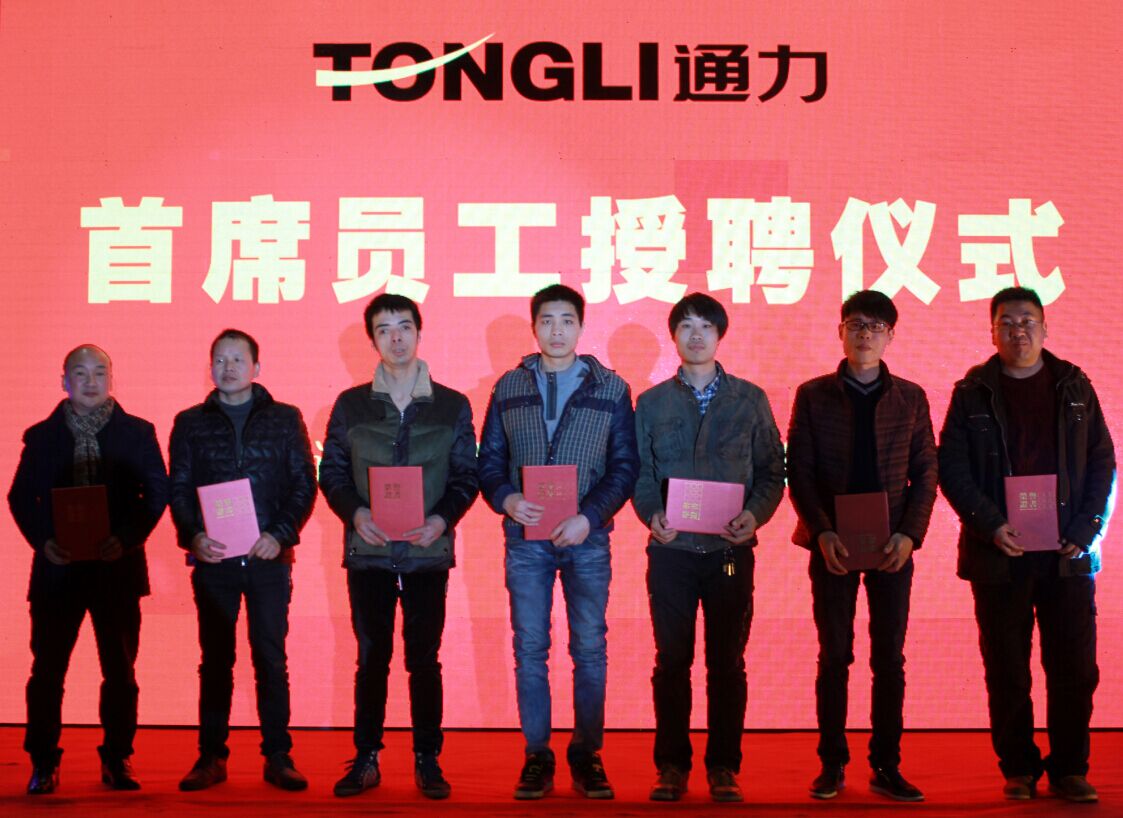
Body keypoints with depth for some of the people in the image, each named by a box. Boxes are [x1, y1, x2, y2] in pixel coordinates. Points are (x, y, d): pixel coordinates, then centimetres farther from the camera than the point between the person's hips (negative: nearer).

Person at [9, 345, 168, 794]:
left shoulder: (137, 433, 6)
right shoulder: (41, 436, 8)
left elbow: (157, 492, 2)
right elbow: (20, 497, 7)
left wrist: (128, 539, -11)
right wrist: (43, 541, -9)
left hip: (118, 566, 0)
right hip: (57, 567, 0)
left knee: (120, 669, 4)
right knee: (47, 668, 1)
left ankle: (118, 758, 14)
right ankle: (43, 762, 11)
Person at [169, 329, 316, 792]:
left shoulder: (285, 419, 8)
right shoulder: (191, 423, 11)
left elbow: (304, 484, 4)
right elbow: (179, 489, 7)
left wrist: (281, 535, -10)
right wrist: (193, 536, -11)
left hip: (268, 559, -1)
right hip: (213, 560, 1)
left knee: (271, 659, 0)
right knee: (215, 660, 5)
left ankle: (278, 758, 5)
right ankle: (211, 757, 12)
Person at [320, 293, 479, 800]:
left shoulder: (452, 406, 6)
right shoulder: (350, 405, 7)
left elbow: (466, 477, 5)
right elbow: (331, 473, 7)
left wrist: (443, 517, -12)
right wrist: (355, 513, -11)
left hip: (428, 550, 0)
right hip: (368, 550, 1)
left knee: (424, 659, 3)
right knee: (372, 658, 5)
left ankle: (427, 761, 12)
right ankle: (365, 759, 14)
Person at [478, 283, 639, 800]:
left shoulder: (610, 389, 4)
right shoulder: (508, 389, 8)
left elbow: (625, 466, 1)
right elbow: (489, 461, 9)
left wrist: (589, 516, -12)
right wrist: (505, 499, -12)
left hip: (586, 538, -1)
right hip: (525, 537, 1)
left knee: (590, 649, 2)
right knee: (530, 649, 3)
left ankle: (587, 755, 13)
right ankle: (536, 757, 12)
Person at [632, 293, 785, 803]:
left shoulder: (750, 400, 7)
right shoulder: (652, 403, 9)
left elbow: (772, 471, 6)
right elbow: (639, 473, 7)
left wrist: (755, 515, -12)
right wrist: (651, 514, -12)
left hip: (730, 550, 0)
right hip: (672, 549, 0)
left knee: (727, 662, 3)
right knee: (671, 660, 3)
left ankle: (724, 767, 12)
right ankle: (672, 766, 13)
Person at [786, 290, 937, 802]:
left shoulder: (910, 398, 7)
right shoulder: (813, 395, 3)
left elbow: (925, 472, 5)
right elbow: (798, 471, -1)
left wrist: (910, 534, -8)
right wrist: (822, 532, -12)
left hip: (892, 547, 1)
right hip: (833, 546, -1)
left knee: (889, 659, 4)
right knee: (834, 657, 4)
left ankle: (886, 767, 12)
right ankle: (832, 765, 12)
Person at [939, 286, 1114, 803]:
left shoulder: (1075, 388, 10)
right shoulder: (973, 393, 4)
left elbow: (1102, 464, 8)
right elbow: (952, 468, -1)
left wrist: (1086, 530, -5)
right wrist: (991, 526, -13)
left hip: (1068, 555, 1)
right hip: (1000, 556, -1)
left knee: (1074, 668, 2)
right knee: (1006, 672, 3)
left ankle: (1070, 769, 14)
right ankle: (1019, 769, 15)